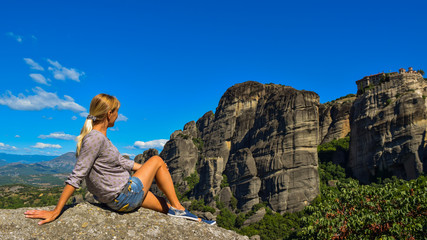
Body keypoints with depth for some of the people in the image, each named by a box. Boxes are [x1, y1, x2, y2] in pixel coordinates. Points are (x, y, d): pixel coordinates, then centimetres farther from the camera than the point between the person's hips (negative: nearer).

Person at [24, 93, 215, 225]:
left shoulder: (100, 135, 7)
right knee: (157, 160, 5)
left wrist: (144, 168, 21)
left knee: (166, 206, 18)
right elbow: (76, 176, -25)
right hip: (124, 197, -8)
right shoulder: (95, 137, -23)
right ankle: (178, 209, 13)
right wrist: (56, 212, -23)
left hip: (122, 197, 8)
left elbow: (120, 161, 17)